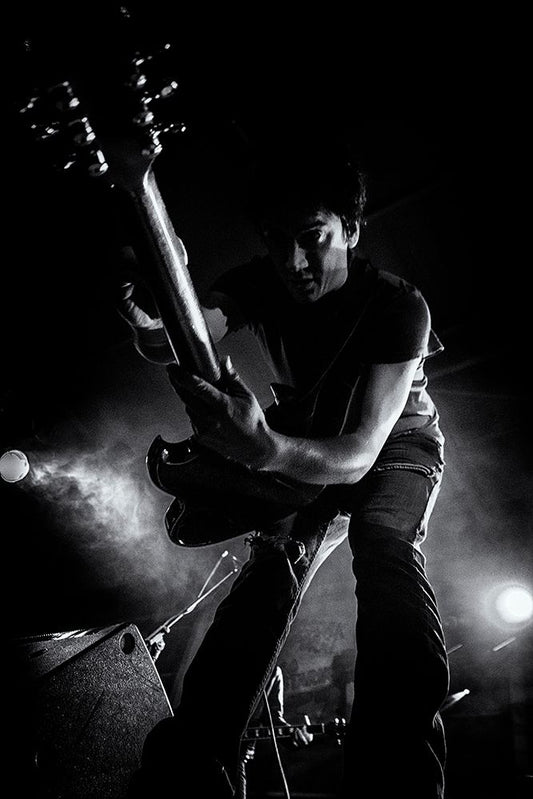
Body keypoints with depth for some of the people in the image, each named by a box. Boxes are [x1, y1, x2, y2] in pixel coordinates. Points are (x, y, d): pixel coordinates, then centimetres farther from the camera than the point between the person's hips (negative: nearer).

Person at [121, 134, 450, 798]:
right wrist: (161, 336, -62)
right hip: (305, 436, 3)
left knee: (385, 546, -34)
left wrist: (267, 450, -62)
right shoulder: (258, 282, -18)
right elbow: (193, 332, -36)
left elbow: (361, 452, -41)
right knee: (276, 559, -24)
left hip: (396, 443, -2)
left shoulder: (399, 307, -31)